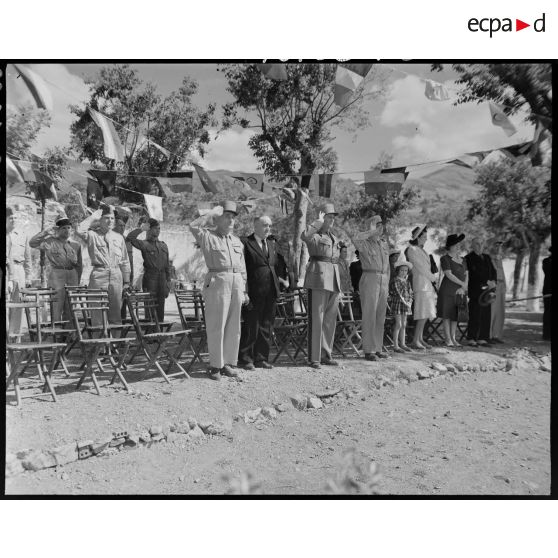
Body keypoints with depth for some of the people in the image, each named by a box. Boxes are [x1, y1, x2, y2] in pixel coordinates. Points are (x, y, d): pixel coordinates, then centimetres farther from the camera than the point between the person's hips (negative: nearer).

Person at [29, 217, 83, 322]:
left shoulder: (76, 245, 13)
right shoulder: (50, 242, 3)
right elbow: (32, 243, -12)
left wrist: (77, 283, 13)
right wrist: (47, 232, -9)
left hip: (72, 275, 4)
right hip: (57, 275, -4)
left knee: (70, 309, 6)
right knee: (57, 307, -7)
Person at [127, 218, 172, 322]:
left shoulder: (164, 245, 15)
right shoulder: (144, 244, 0)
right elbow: (129, 238, -17)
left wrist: (168, 280, 11)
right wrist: (141, 229, -8)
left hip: (162, 279, 5)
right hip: (150, 277, -5)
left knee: (161, 308, 9)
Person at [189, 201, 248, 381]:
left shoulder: (237, 241, 20)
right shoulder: (208, 237, 3)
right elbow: (194, 226, -17)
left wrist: (244, 290, 16)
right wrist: (212, 213, -7)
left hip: (236, 284, 6)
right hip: (217, 282, -6)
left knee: (234, 326, 8)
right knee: (216, 326, -2)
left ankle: (228, 363, 19)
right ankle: (216, 365, 7)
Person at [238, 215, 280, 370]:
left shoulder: (271, 244, 17)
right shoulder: (245, 243, -5)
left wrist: (280, 281, 13)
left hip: (270, 293, 7)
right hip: (253, 293, -6)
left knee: (266, 327, 10)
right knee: (251, 327, 0)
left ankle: (261, 358, 20)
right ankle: (245, 359, 13)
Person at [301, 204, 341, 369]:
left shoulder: (334, 238, 21)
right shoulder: (314, 235, -3)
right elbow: (304, 236, -28)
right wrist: (319, 222, -15)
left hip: (333, 277, 8)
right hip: (318, 276, -8)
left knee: (330, 318, 9)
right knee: (316, 318, -7)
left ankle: (326, 354, 18)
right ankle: (314, 358, -2)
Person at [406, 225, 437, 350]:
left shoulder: (422, 250, 20)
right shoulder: (411, 249, -7)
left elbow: (425, 267, 16)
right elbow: (420, 267, -9)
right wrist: (433, 277, 0)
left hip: (427, 284, 9)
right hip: (421, 284, -9)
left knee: (425, 314, 6)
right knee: (423, 314, -13)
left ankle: (420, 339, 10)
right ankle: (415, 341, -9)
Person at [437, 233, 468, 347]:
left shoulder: (462, 260, 16)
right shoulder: (445, 258, -4)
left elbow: (466, 275, 10)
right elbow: (449, 274, -13)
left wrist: (463, 288, -5)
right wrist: (462, 284, -10)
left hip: (459, 291, 6)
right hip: (448, 290, -6)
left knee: (456, 314, 7)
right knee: (447, 314, -2)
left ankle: (453, 338, 14)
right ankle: (448, 339, 3)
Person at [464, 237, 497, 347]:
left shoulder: (487, 257, 21)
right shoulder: (469, 258, -1)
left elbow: (493, 271, 16)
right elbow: (474, 273, -10)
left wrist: (493, 281, -3)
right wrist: (487, 282, -14)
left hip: (487, 290, 6)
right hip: (475, 290, -6)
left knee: (486, 315, 3)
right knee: (475, 315, -8)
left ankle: (482, 338, 8)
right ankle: (471, 339, -1)